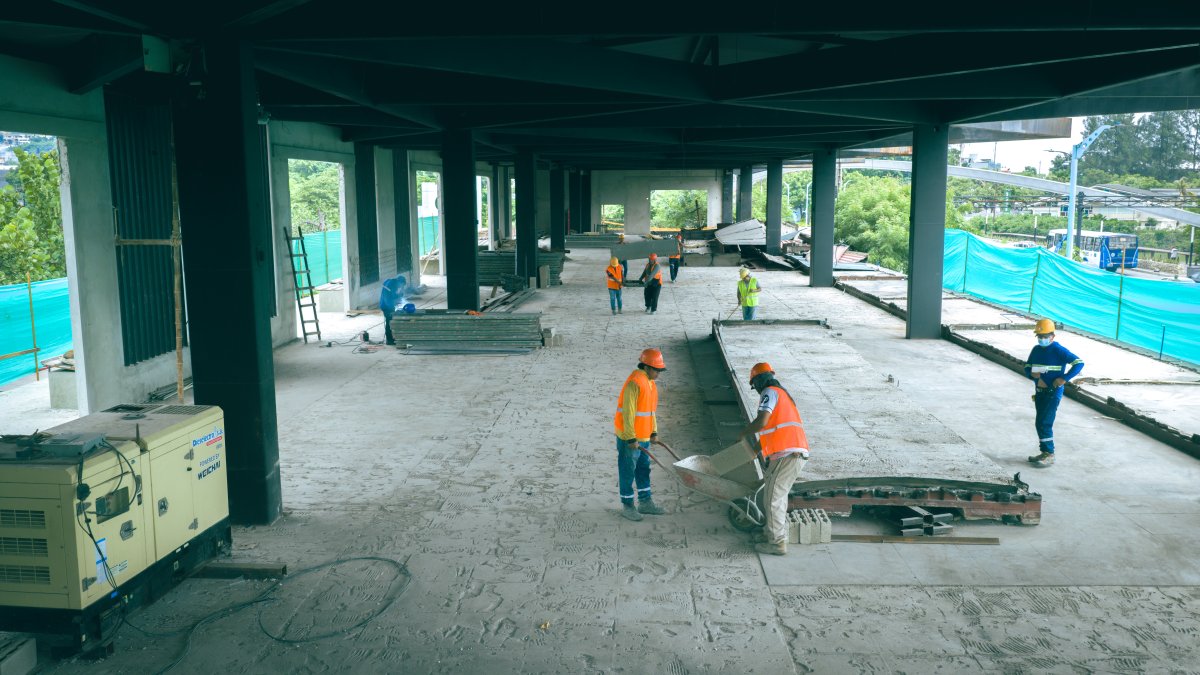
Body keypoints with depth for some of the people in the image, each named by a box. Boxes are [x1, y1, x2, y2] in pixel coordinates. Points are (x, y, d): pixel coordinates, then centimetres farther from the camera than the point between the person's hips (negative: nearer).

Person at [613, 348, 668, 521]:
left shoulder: (650, 382, 9)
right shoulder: (635, 383, -21)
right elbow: (628, 412, -23)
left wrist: (654, 431, 14)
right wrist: (631, 438, -22)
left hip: (643, 436, 9)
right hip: (629, 437, -9)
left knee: (644, 468, 16)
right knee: (628, 471, 2)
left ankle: (645, 502, 27)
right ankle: (627, 505, 13)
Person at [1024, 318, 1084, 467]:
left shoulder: (1059, 350, -12)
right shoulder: (1036, 350, 9)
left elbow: (1079, 363, -17)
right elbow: (1027, 367, 16)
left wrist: (1064, 378, -21)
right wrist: (1032, 374, -7)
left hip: (1053, 392, -8)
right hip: (1039, 392, 8)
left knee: (1044, 424, -10)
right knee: (1039, 423, 12)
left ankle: (1049, 455, -2)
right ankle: (1044, 452, 23)